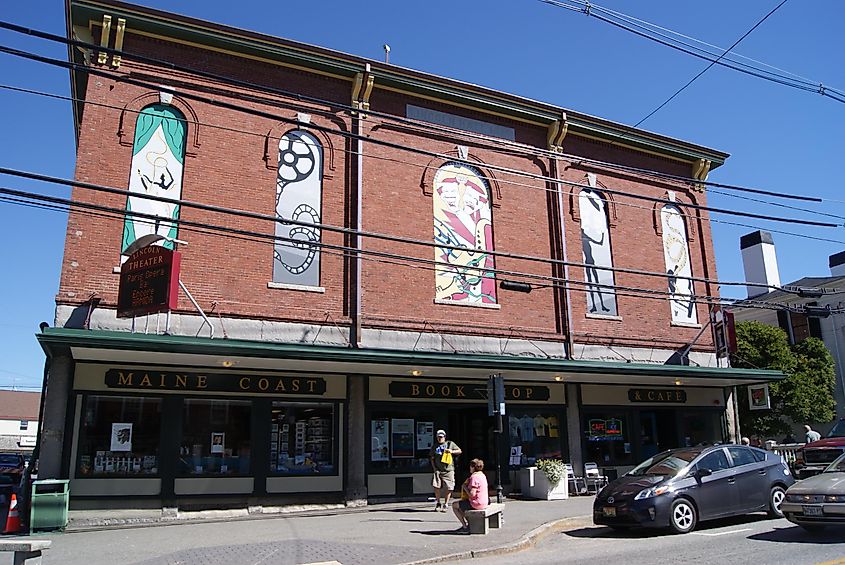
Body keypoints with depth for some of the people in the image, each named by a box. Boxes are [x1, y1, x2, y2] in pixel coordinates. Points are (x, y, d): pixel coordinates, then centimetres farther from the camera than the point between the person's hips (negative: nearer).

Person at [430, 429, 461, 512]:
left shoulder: (450, 444, 9)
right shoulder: (434, 446, 14)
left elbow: (459, 451, 9)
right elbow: (432, 458, 19)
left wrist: (452, 451, -9)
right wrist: (434, 467, 6)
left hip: (448, 470, -1)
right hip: (438, 470, 1)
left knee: (448, 488, -4)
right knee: (436, 486, -9)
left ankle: (445, 505, 9)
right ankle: (438, 503, 10)